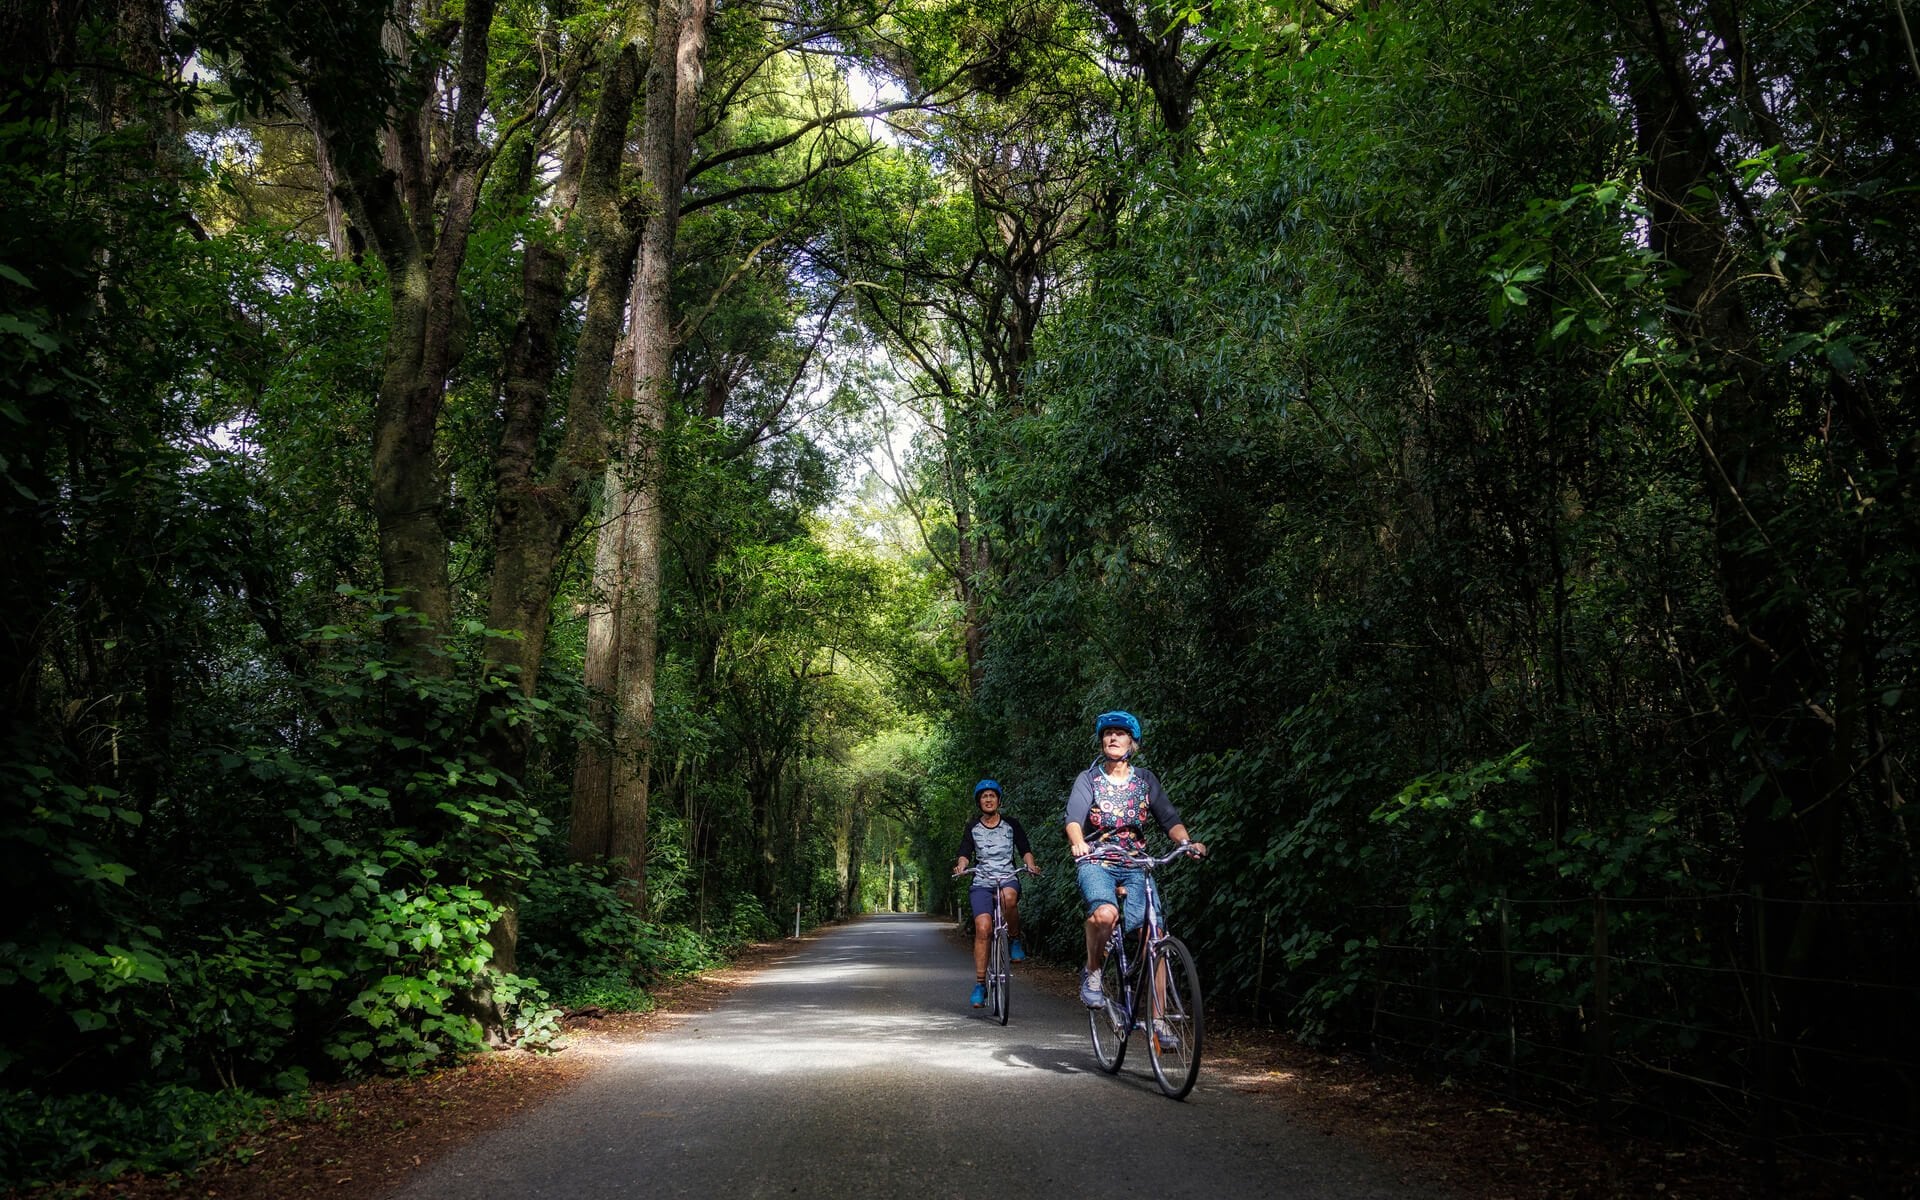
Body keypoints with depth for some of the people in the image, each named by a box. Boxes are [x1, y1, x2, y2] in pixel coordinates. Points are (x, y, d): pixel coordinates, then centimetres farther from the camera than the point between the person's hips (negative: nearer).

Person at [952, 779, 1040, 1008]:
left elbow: (1025, 850, 6)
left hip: (1008, 878, -1)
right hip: (982, 882, 1)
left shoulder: (1011, 824, 8)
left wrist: (1031, 865, -15)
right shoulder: (972, 828, 10)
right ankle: (980, 984, -10)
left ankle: (1015, 940, -12)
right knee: (983, 929, -16)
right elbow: (965, 854, 2)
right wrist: (961, 866, -20)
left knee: (1008, 897, -38)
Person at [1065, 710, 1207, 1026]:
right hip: (1096, 864, -2)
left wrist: (1187, 841, -20)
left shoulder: (1145, 779, 10)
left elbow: (1169, 818, 1)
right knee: (1105, 913, -35)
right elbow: (1073, 819, -12)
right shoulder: (1088, 779, 3)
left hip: (1136, 866, 2)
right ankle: (1092, 972, -7)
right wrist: (1078, 843, -35)